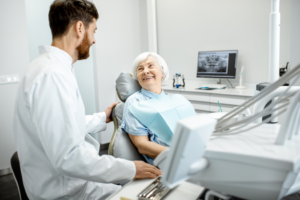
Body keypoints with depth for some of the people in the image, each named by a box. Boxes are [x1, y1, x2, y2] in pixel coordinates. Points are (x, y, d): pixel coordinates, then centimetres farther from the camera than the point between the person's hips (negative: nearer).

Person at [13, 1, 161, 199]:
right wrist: (130, 169, -23)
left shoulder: (52, 67, 7)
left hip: (74, 178, 9)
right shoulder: (52, 75, -26)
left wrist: (102, 118, 22)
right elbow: (67, 158, -30)